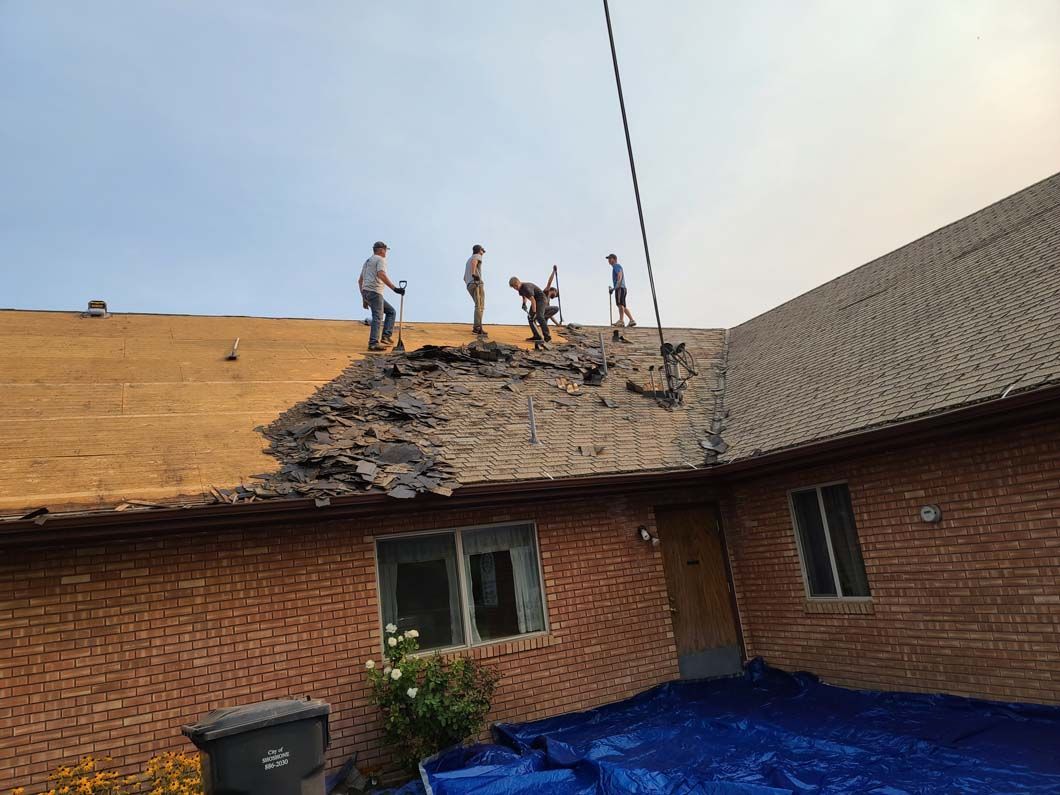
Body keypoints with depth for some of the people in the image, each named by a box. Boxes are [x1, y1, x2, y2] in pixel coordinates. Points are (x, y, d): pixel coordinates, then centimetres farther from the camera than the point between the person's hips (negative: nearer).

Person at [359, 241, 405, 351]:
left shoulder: (367, 261, 26)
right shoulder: (380, 259, -2)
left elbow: (360, 280, 26)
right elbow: (381, 275, -22)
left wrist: (364, 298, 26)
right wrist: (394, 288, -27)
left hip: (365, 292, 9)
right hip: (374, 292, -9)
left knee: (391, 311, 15)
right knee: (378, 317, -13)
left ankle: (385, 337, 3)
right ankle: (373, 343, -21)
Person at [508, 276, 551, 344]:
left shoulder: (526, 287, -27)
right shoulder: (520, 288, 2)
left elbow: (533, 300, -32)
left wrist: (534, 313, -34)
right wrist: (524, 304, 4)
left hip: (540, 299, -10)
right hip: (535, 300, 10)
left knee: (539, 316, -25)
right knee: (530, 317, 1)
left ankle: (547, 336, -30)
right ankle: (537, 336, 1)